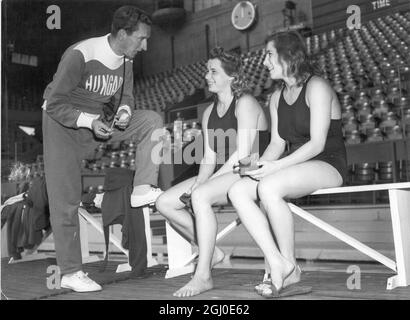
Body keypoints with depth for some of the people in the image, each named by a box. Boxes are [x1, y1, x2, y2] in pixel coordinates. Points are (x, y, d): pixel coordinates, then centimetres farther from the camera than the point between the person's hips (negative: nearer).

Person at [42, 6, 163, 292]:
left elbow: (125, 96, 6)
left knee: (152, 120, -15)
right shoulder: (80, 55, -27)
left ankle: (142, 190, -18)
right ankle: (70, 272, 4)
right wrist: (89, 121, -34)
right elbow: (53, 104, -22)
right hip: (63, 124, -6)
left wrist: (124, 111, -18)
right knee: (66, 200, -6)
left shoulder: (126, 59, -7)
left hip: (98, 121, 6)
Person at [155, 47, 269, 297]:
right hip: (220, 177, 8)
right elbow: (209, 158, 12)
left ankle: (203, 276, -27)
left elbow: (243, 153, -17)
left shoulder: (245, 104, -7)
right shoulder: (209, 112, 18)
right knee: (164, 203, -7)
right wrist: (200, 180, -9)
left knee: (200, 196, -35)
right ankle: (211, 251, 3)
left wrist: (205, 183, -20)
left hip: (248, 174, -8)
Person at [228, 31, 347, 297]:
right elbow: (277, 143, 12)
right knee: (238, 191, -16)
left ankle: (290, 265, -16)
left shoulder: (317, 87, -8)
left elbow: (317, 143, -16)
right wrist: (260, 165, -8)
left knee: (268, 188, -33)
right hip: (296, 166, 8)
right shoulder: (277, 97, 16)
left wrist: (277, 166, -23)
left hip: (328, 165, -7)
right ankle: (277, 264, -20)